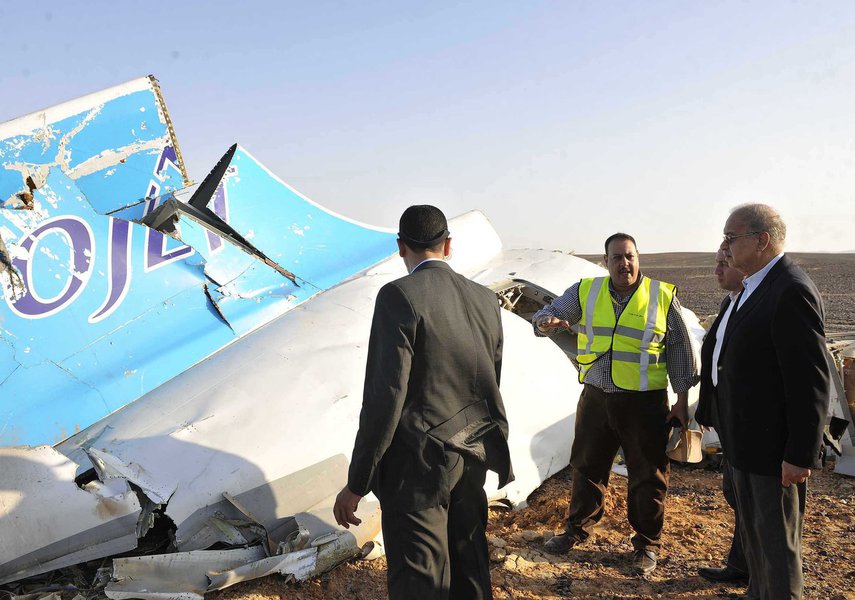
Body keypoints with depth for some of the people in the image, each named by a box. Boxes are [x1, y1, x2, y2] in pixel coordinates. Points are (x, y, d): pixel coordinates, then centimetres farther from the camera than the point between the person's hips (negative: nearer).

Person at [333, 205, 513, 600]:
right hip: (473, 459, 7)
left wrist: (357, 484, -12)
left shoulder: (399, 296, -15)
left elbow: (385, 394, -19)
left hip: (416, 463, -6)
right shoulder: (486, 299, 5)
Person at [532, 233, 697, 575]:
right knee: (586, 466, 15)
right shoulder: (586, 292, 1)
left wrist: (682, 400, 0)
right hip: (596, 397, 2)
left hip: (644, 402, -2)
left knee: (648, 476, 7)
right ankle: (577, 529, 34)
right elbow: (550, 313, 2)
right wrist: (546, 322, -24)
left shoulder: (663, 296, -3)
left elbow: (680, 350, 1)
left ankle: (646, 544, 26)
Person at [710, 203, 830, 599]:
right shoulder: (754, 288, 9)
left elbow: (811, 382, -23)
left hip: (774, 450, -10)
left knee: (777, 541, 6)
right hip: (745, 444, 10)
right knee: (752, 533, 23)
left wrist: (801, 455, -21)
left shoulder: (791, 291, -21)